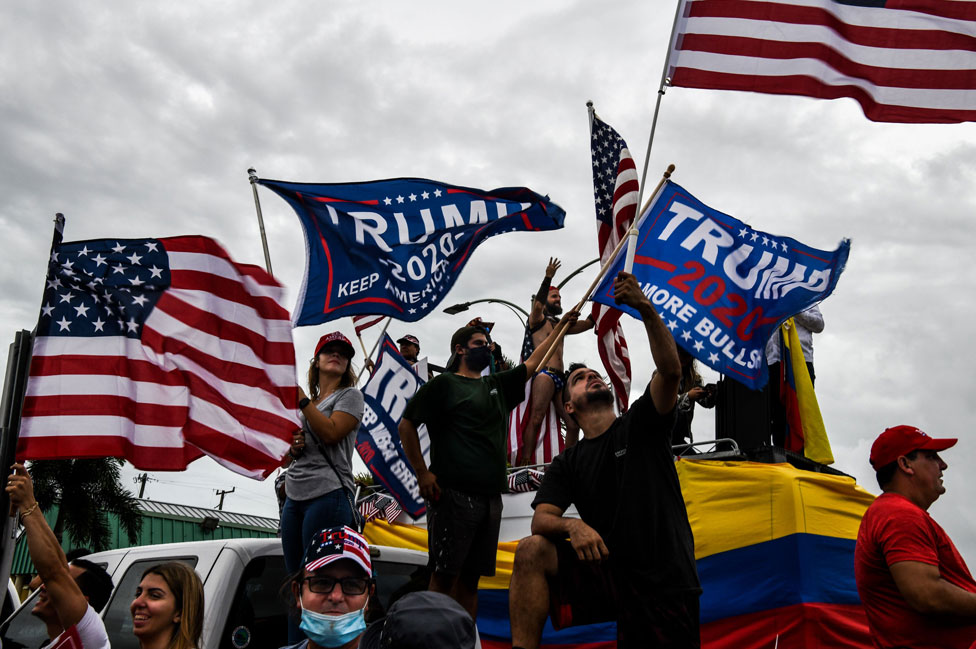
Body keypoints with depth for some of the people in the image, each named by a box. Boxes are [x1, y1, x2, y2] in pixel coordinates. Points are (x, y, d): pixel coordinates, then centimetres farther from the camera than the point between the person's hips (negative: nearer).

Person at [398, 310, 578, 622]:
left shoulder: (497, 385, 21)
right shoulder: (444, 383, 3)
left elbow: (533, 363, 28)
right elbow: (406, 424, 0)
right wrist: (422, 473, -8)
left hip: (491, 498, 6)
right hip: (454, 493, -6)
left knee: (471, 578, 10)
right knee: (445, 575, -7)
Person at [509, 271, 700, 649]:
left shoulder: (639, 425, 3)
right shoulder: (567, 464, 11)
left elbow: (670, 371, -15)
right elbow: (541, 520, -2)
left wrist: (645, 309, -27)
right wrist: (572, 525, -26)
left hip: (666, 583, -2)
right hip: (609, 573, 2)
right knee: (532, 550, -19)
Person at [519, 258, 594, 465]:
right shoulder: (537, 320, 10)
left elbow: (589, 323, 31)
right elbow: (537, 304, -12)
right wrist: (548, 277, -24)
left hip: (560, 378, 8)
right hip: (544, 374, -8)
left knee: (573, 424, 1)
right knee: (536, 419, -19)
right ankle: (525, 463, -23)